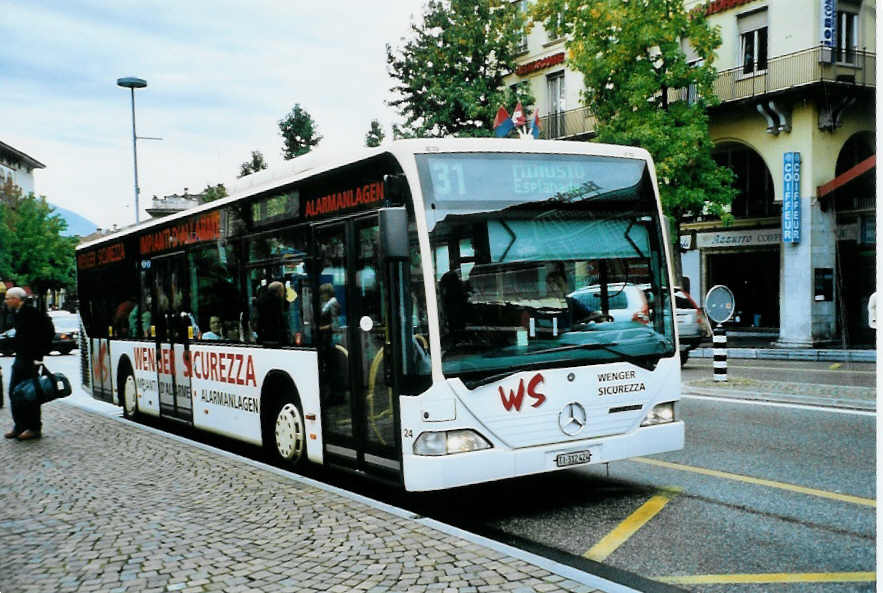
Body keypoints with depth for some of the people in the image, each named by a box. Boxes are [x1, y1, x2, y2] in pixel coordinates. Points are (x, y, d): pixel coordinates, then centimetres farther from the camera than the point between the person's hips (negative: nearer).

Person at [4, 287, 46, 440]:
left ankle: (34, 429, 6)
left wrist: (38, 357, -18)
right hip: (20, 358, 9)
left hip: (31, 360, -9)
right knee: (14, 392, 10)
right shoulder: (17, 313, 12)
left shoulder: (31, 313, -15)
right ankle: (19, 426, 18)